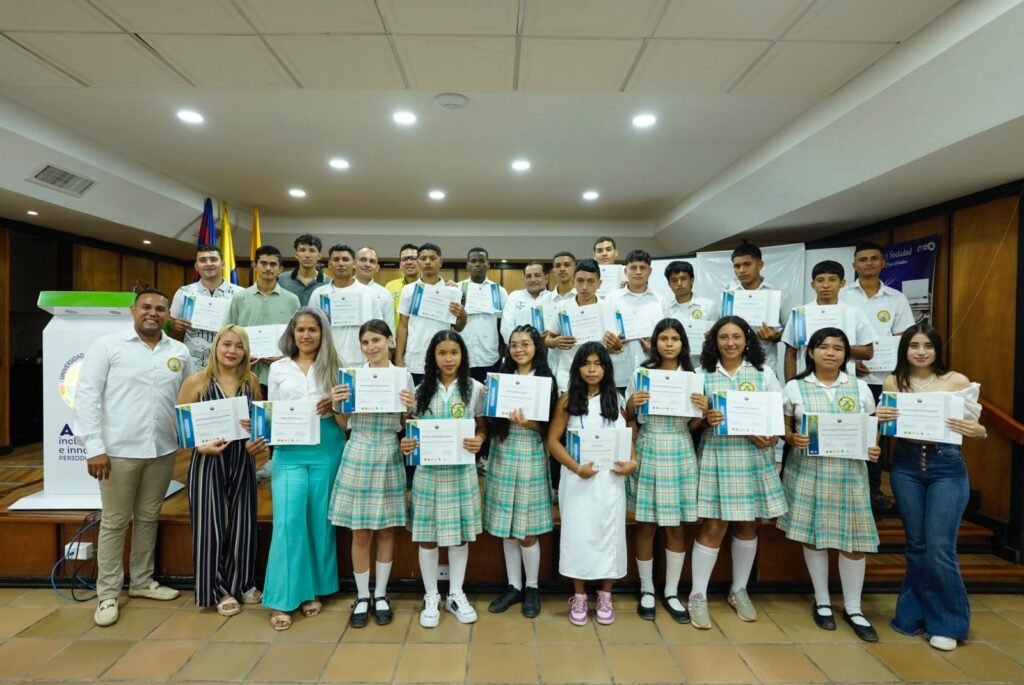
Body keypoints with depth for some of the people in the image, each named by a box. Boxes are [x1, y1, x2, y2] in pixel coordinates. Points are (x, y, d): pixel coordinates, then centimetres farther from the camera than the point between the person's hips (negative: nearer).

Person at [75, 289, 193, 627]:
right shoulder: (107, 346, -4)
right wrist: (94, 447, -13)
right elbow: (86, 396, -8)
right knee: (114, 522, 7)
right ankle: (107, 594, 21)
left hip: (163, 451, 4)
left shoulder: (180, 352, 6)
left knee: (148, 518, 16)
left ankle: (142, 581, 32)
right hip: (118, 450, -3)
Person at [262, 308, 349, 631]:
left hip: (327, 451, 0)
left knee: (319, 521, 6)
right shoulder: (278, 369, 10)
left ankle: (313, 591, 21)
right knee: (288, 522, -6)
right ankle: (282, 598, 7)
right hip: (289, 453, 0)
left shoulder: (333, 368, 7)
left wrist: (335, 406, -17)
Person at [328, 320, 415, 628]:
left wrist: (409, 408, -14)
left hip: (388, 457, 0)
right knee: (360, 532, 6)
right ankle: (362, 597, 23)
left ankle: (381, 595, 26)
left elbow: (407, 426, 5)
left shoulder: (404, 376, 1)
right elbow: (346, 425, 6)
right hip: (357, 456, 0)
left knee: (386, 530, 9)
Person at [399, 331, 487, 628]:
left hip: (462, 470, -1)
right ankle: (431, 596, 25)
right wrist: (406, 444, -13)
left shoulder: (475, 388, -1)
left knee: (460, 533, 9)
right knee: (427, 534, 7)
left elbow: (482, 427, 3)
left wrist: (478, 441, -19)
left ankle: (456, 595, 27)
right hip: (428, 470, 1)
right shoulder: (422, 390, 4)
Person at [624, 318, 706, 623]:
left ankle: (671, 592, 24)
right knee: (646, 525, 6)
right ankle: (646, 590, 23)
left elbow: (694, 426, 6)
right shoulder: (641, 373, -1)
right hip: (648, 451, -1)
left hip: (679, 453, 1)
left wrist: (703, 410, -14)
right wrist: (632, 403, -17)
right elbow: (629, 419, 3)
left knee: (675, 526, 9)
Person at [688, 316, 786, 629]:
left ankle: (739, 590, 29)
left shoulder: (763, 373, 5)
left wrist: (772, 439, -13)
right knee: (713, 526, -2)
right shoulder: (704, 375, 3)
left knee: (747, 524, 11)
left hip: (754, 456, 2)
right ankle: (698, 595, 10)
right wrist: (705, 419, -17)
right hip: (716, 455, -2)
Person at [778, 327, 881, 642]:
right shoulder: (795, 387, 0)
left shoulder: (859, 387, 6)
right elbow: (784, 426, 5)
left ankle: (853, 608, 20)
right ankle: (822, 602, 25)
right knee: (812, 534, 7)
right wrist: (793, 439, -15)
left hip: (849, 471, 1)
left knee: (854, 537, 3)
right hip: (808, 469, -1)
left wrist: (873, 448, -9)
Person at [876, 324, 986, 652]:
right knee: (916, 545, 11)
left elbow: (974, 426, 1)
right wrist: (878, 418, -14)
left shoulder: (957, 381, -3)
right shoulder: (892, 382, 2)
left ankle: (947, 622, 17)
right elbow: (886, 426, 7)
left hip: (947, 467, -2)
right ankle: (916, 614, 27)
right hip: (906, 465, 2)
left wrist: (977, 431, -21)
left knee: (940, 549, -3)